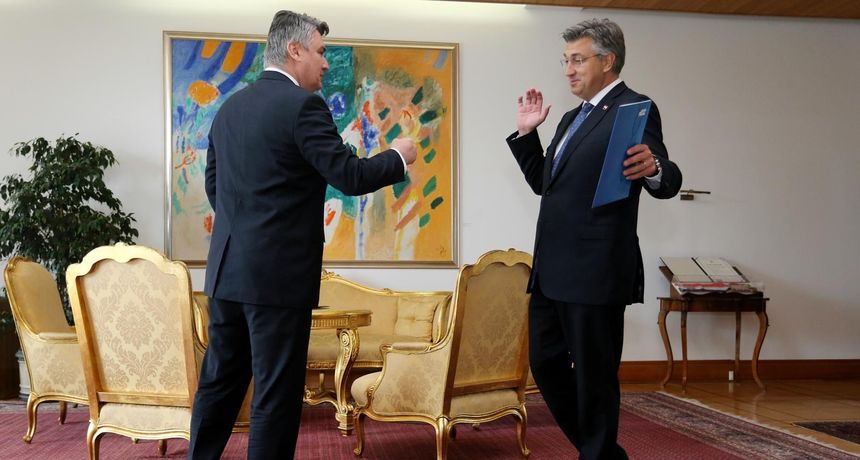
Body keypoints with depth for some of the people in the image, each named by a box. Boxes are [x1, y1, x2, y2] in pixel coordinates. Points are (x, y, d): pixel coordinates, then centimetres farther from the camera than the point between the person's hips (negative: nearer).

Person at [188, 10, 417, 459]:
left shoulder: (230, 106, 12)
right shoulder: (302, 105, -12)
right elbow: (350, 177, -14)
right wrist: (397, 156, 3)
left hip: (227, 268, 8)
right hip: (278, 271, -8)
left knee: (220, 380, 16)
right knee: (277, 391, 1)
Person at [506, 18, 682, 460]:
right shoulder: (572, 117, 19)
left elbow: (666, 183, -15)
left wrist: (653, 168, -37)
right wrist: (526, 132, 15)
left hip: (596, 270, -9)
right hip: (552, 269, 9)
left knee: (594, 377, 1)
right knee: (545, 363, 15)